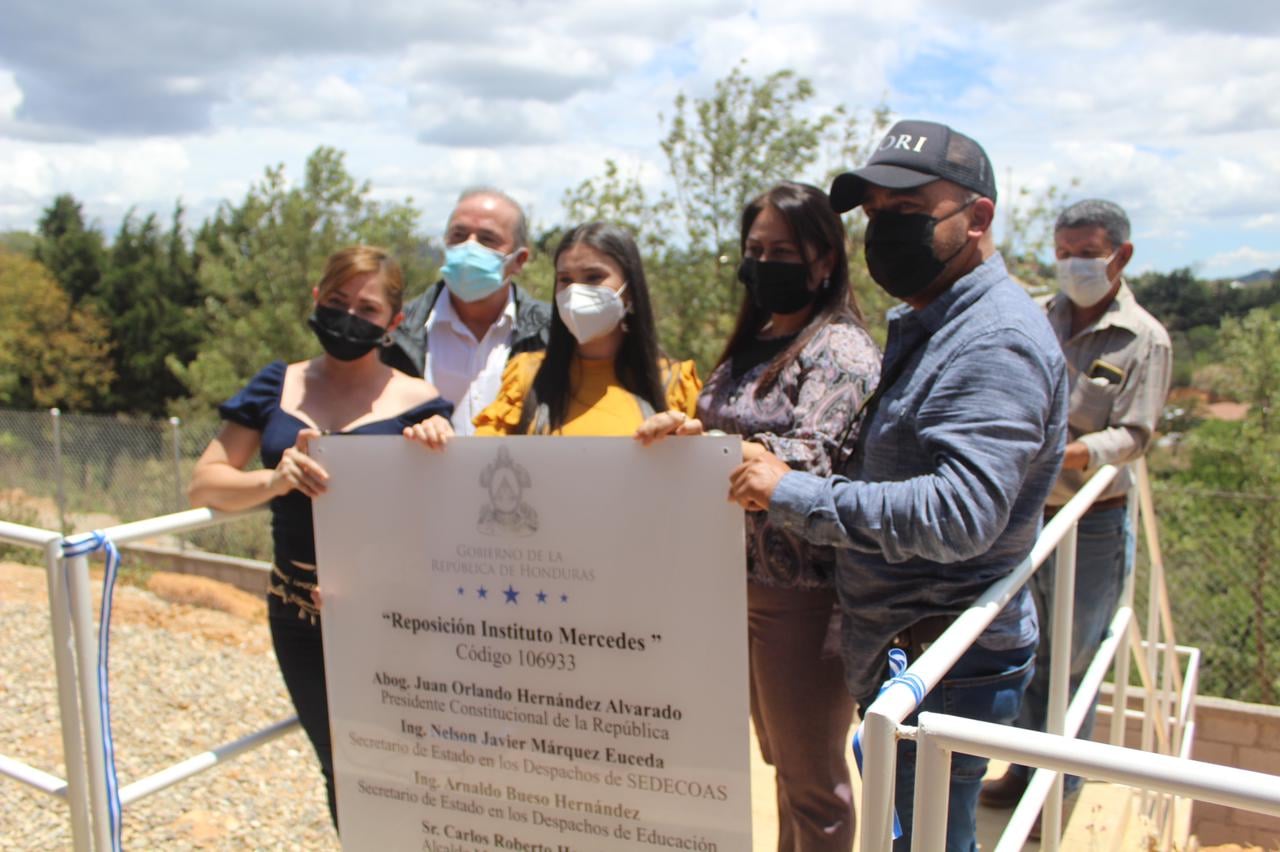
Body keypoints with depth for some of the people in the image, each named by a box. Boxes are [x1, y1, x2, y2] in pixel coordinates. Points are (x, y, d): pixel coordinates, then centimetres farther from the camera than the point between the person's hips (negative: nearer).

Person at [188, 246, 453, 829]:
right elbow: (203, 486, 2)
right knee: (339, 766, 19)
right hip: (300, 613, 4)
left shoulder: (415, 402, -4)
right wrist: (274, 479, -15)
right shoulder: (278, 386, 6)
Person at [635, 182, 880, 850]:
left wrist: (703, 441, -39)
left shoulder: (841, 351, -13)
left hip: (802, 593, -8)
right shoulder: (755, 343, 13)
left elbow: (814, 460, -27)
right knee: (782, 761, 23)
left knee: (810, 778, 8)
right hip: (742, 580, 8)